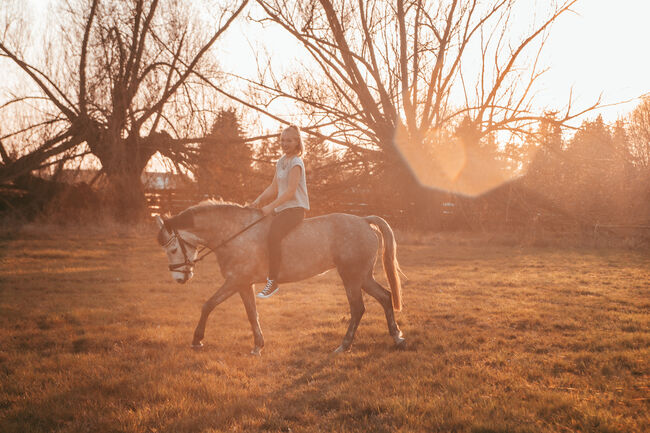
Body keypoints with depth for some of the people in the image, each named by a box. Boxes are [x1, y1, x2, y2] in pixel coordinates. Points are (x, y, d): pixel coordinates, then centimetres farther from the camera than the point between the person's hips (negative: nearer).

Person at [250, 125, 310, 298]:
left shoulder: (296, 163, -9)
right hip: (281, 208, 10)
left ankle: (272, 281, -28)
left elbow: (290, 191, -18)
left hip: (295, 208, -10)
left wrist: (271, 206, -23)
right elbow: (274, 188, 17)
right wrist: (259, 200, 2)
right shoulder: (281, 162, 17)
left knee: (273, 235, -31)